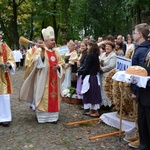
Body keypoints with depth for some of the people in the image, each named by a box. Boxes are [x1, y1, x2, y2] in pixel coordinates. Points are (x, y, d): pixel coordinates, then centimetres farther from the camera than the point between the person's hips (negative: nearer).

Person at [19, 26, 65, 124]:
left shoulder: (56, 52, 12)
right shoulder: (40, 51, -6)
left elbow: (61, 63, 14)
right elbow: (38, 63, -20)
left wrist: (58, 67, -7)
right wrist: (42, 51, -30)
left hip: (54, 79, 5)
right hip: (43, 79, -5)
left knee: (54, 97, 5)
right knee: (43, 96, -2)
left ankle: (53, 116, 13)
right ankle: (42, 116, 8)